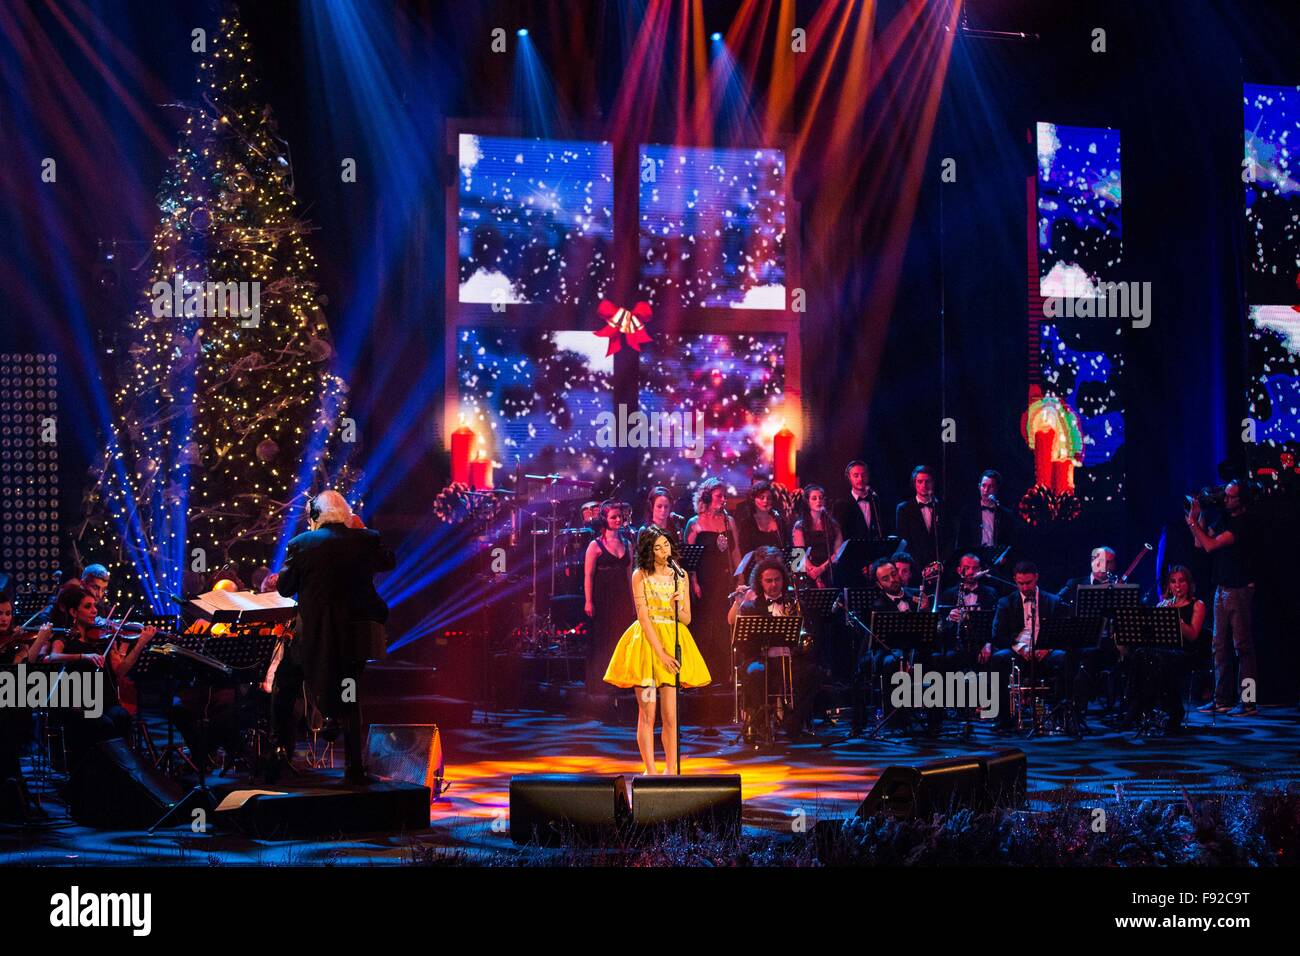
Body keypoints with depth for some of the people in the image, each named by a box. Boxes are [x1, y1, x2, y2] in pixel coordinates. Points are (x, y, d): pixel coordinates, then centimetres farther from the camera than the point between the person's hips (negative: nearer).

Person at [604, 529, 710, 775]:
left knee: (670, 716, 2)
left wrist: (677, 608, -13)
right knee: (647, 715, -4)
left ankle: (671, 770, 8)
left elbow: (687, 619, 11)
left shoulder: (679, 576, 9)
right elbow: (643, 618, -10)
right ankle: (650, 772, -1)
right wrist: (661, 653, -16)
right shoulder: (640, 576, -4)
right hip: (647, 642, -4)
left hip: (674, 643, 4)